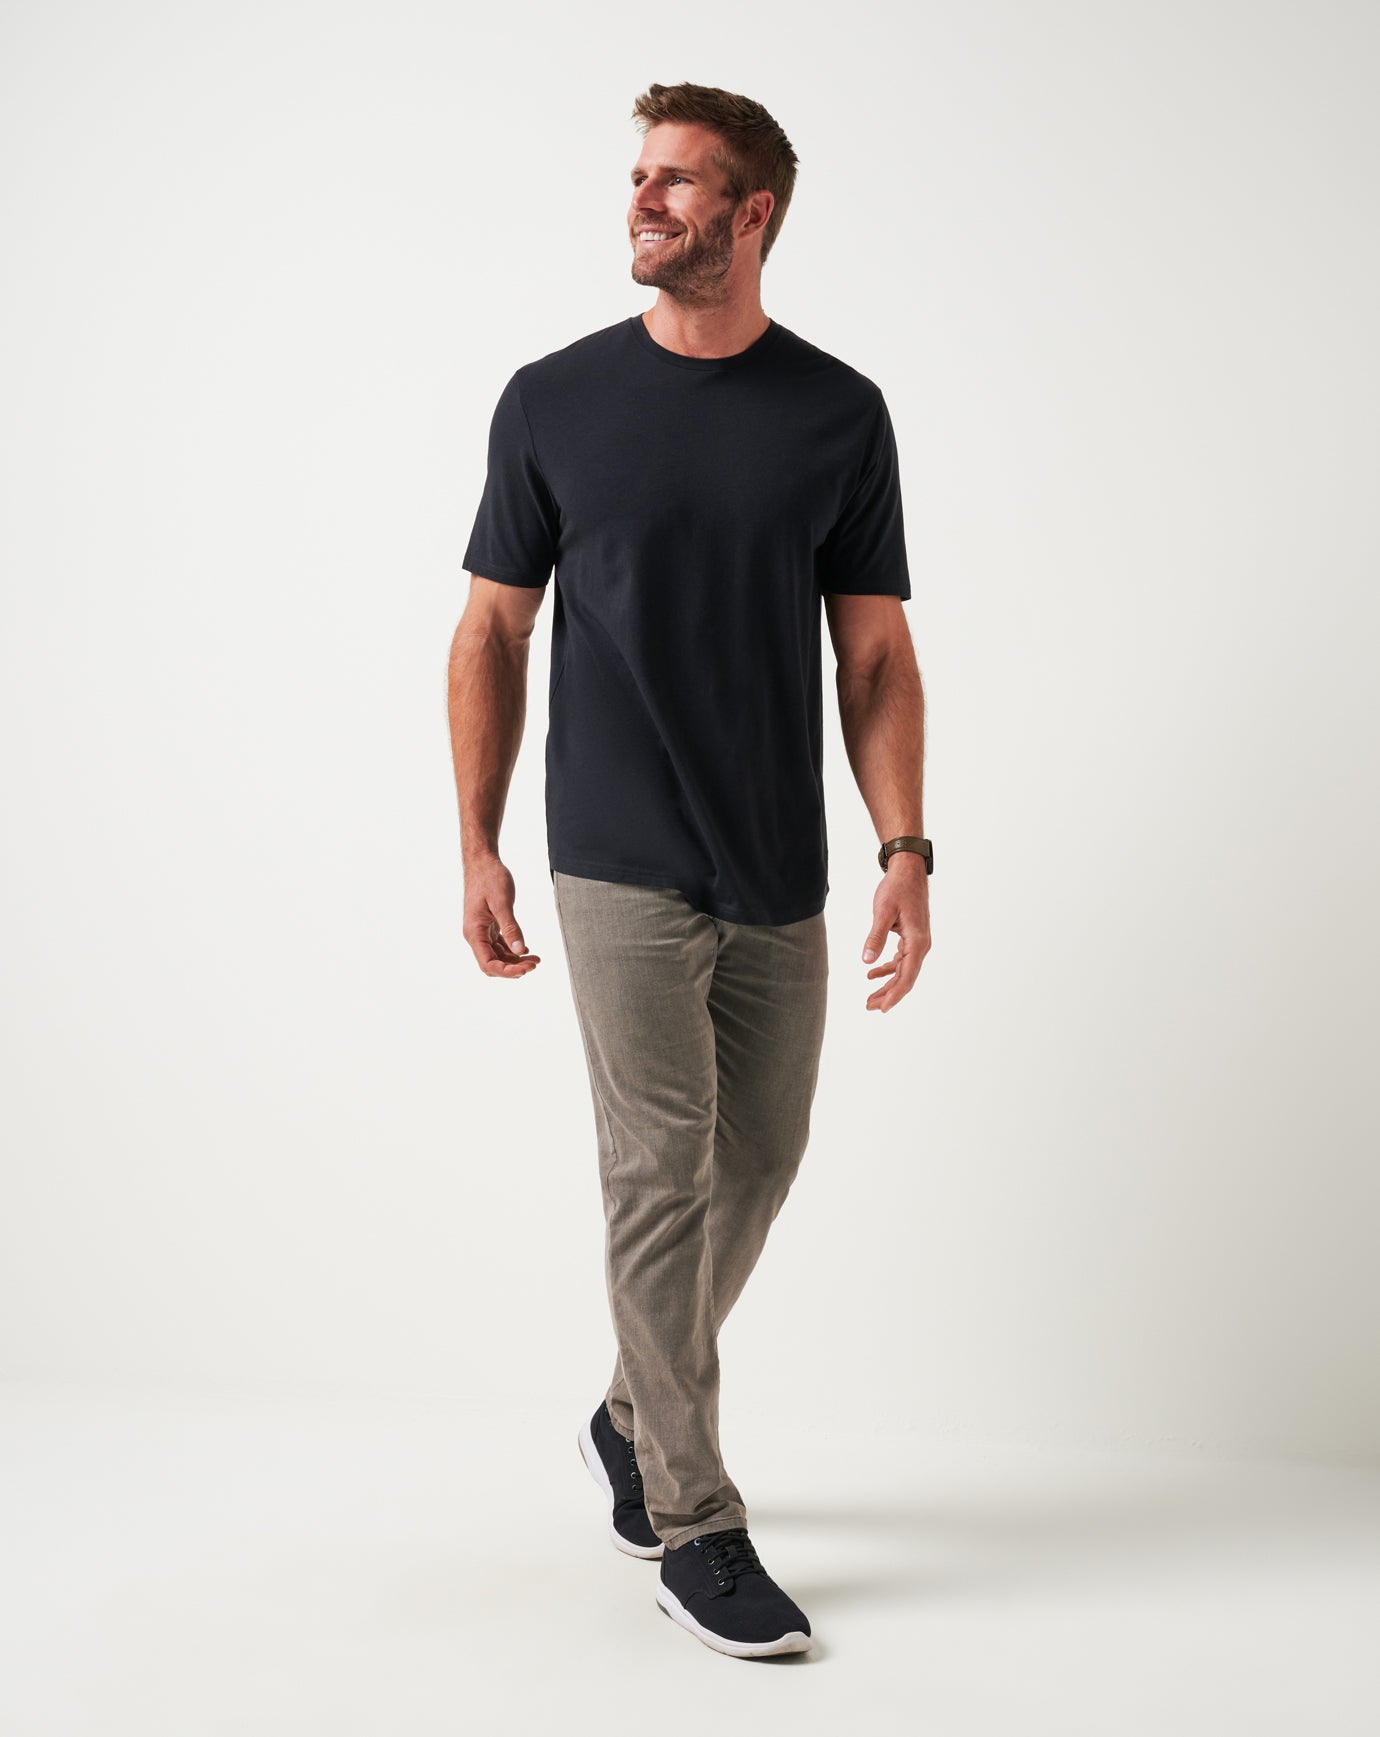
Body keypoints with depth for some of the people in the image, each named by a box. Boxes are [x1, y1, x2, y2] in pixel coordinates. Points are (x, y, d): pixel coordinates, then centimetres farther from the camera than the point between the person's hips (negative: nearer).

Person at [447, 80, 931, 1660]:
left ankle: (636, 1418, 36)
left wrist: (906, 849, -8)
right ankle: (695, 1526, 9)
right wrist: (477, 850, -1)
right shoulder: (553, 403, -1)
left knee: (756, 1164, 13)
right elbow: (492, 634, 3)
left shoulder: (841, 415, 2)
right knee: (664, 1173, -3)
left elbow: (874, 654, 2)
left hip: (780, 876, 3)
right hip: (621, 870, -3)